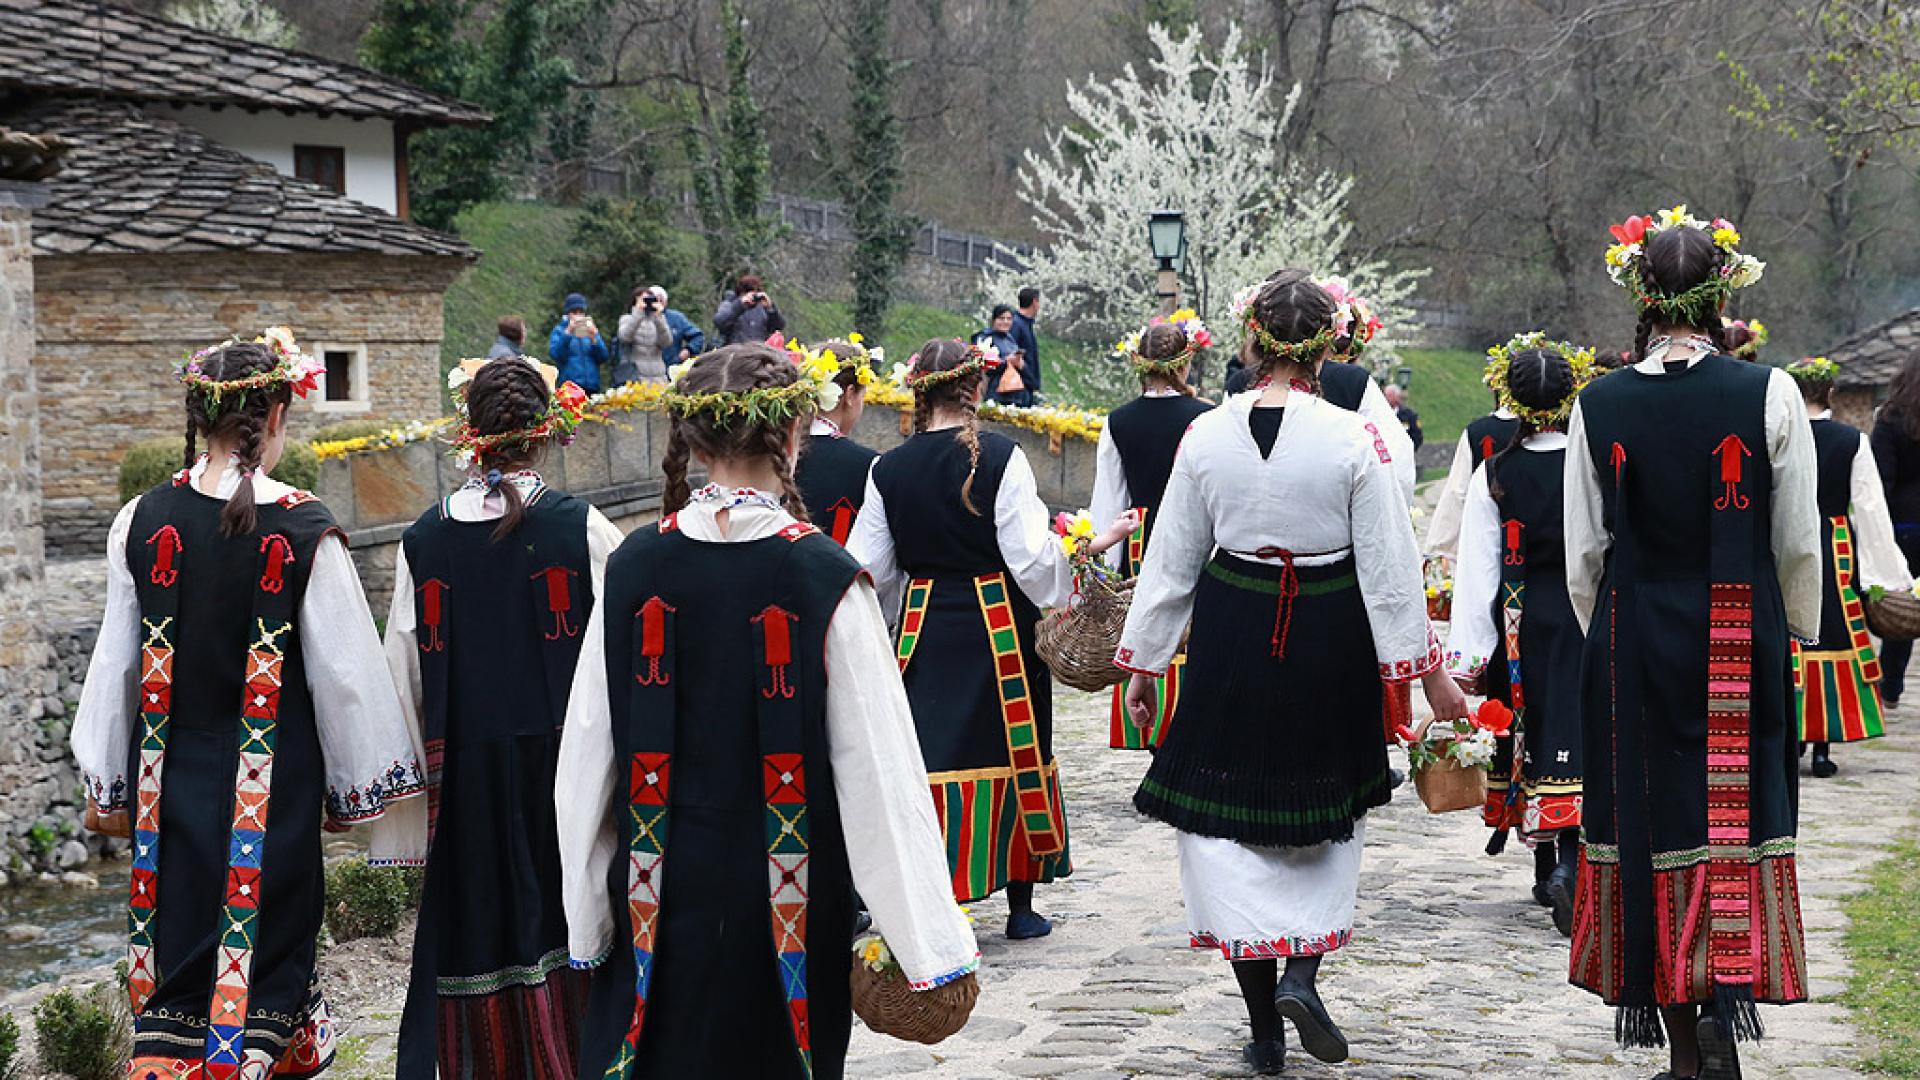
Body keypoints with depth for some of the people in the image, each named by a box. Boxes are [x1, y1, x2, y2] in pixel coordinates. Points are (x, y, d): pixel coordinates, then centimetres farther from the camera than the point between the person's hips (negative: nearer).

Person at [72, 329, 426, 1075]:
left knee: (179, 958, 13)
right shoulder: (304, 533, -13)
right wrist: (360, 789, 5)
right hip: (276, 784, -3)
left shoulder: (143, 523, -5)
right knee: (267, 954, 10)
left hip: (173, 782, 3)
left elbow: (117, 664, 2)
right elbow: (344, 674, -8)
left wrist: (106, 785, 14)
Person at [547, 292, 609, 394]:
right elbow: (555, 355, -8)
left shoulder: (592, 330, 15)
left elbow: (603, 358, 6)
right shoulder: (559, 330, 8)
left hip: (592, 385, 3)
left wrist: (594, 339, -9)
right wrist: (567, 333, -15)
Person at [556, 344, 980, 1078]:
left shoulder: (634, 568, -6)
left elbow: (586, 754, -1)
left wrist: (588, 919, 10)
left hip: (662, 896, 2)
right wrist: (935, 941, -8)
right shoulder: (825, 577, -14)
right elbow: (880, 765, -13)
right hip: (786, 902, -2)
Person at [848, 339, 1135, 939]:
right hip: (1000, 629, -2)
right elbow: (1031, 557, -14)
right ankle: (1021, 906, 20)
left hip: (924, 630, 2)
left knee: (931, 751, 6)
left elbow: (869, 572, 3)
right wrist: (1094, 545, 0)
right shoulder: (1001, 457, -11)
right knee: (1014, 753, 11)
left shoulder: (887, 470, -2)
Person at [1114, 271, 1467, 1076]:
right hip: (1330, 642, -1)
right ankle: (1303, 974, 1)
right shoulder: (1353, 441, -11)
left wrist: (1143, 662, 12)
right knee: (1325, 808, 20)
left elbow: (1171, 562, 1)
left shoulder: (1205, 437, -6)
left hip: (1231, 637, 1)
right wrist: (1430, 674, 2)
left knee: (1229, 823, 9)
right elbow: (1390, 570, -8)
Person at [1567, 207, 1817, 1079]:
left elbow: (1584, 554, 0)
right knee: (1737, 814, 11)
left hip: (1633, 644, 1)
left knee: (1652, 820, 9)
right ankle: (1730, 987, -8)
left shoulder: (1599, 405, -5)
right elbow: (1798, 545, -2)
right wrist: (1797, 639, 13)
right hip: (1745, 646, -1)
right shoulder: (1769, 394, -8)